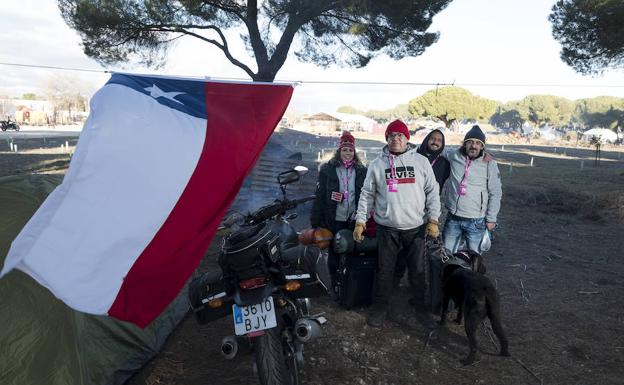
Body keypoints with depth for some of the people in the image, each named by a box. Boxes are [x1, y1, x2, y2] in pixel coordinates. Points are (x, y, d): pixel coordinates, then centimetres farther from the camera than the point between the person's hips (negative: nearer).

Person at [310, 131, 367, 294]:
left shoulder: (361, 170, 5)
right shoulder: (327, 169, -2)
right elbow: (319, 196, -4)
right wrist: (316, 221, -7)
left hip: (354, 220, 2)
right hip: (335, 220, -1)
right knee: (334, 252, 8)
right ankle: (335, 283, 24)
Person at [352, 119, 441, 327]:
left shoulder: (421, 161, 2)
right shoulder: (377, 164, 3)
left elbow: (432, 192, 3)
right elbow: (367, 194, 5)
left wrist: (433, 220, -4)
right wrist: (360, 221, -1)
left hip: (416, 227, 0)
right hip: (387, 228, 0)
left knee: (417, 269, 12)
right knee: (384, 270, 8)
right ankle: (379, 307, 24)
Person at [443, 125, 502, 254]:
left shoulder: (489, 164, -8)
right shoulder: (454, 157, -3)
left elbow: (495, 194, -3)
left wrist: (491, 219, -3)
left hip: (476, 221, -2)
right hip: (453, 219, 3)